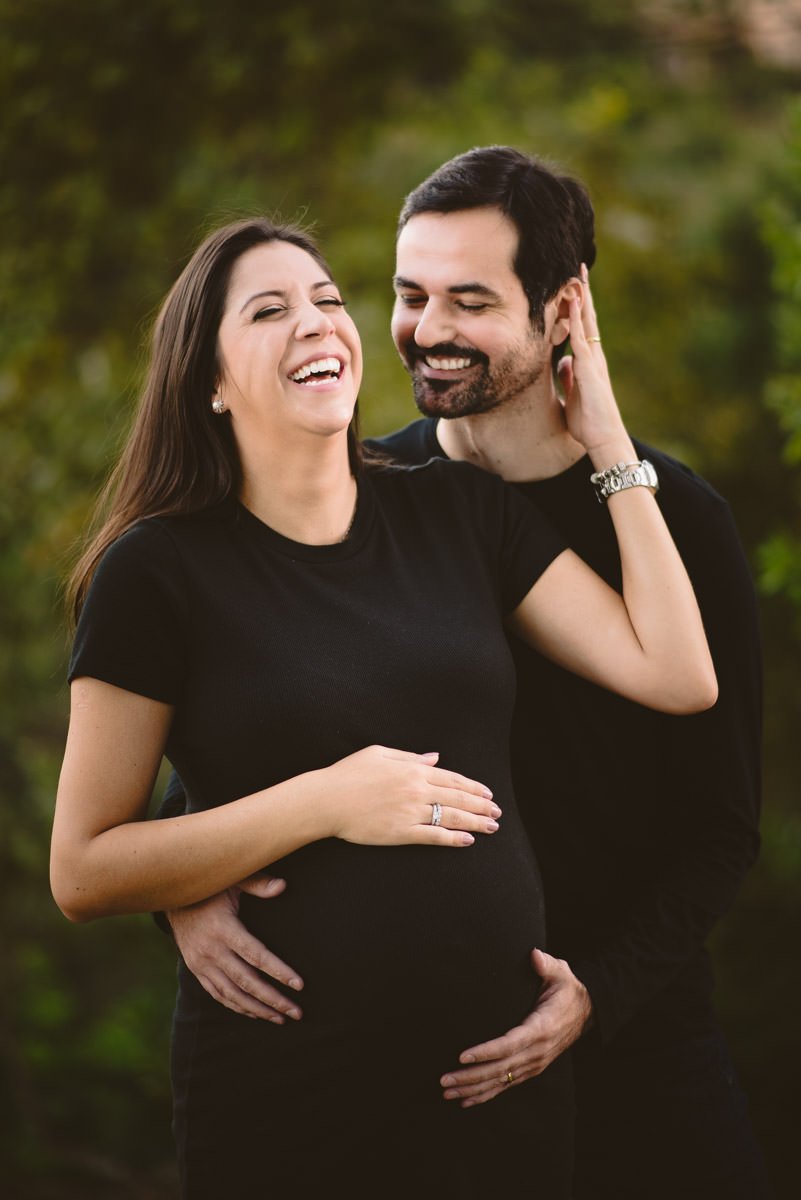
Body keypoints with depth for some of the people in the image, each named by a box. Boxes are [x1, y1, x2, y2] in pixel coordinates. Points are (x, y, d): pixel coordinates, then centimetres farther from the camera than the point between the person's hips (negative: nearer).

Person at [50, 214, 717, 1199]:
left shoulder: (458, 512, 7)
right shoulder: (159, 569, -6)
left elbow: (680, 677, 0)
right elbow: (82, 871, -8)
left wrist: (605, 439, 3)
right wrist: (325, 803, -18)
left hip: (506, 1061, 4)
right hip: (286, 1083, -4)